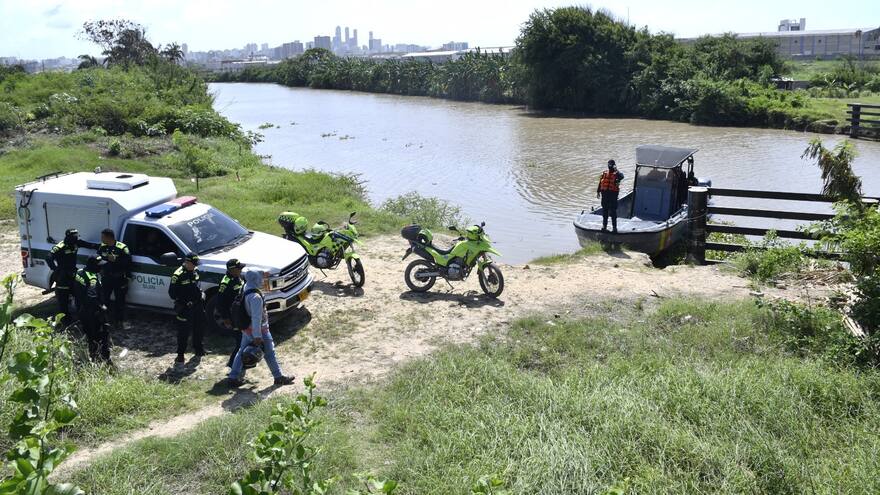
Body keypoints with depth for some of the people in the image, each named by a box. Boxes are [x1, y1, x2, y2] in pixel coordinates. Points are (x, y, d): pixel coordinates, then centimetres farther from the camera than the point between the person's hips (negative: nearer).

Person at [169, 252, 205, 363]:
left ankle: (198, 348, 36)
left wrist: (201, 293, 5)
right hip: (184, 308, -7)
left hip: (197, 305, 7)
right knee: (184, 331, 0)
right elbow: (172, 293, -16)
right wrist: (185, 302, -20)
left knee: (198, 328, 20)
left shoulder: (195, 271, 4)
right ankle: (180, 354, 11)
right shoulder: (178, 275, -19)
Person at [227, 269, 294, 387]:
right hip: (259, 329, -8)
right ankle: (279, 377, 19)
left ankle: (233, 378, 22)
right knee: (269, 353, 6)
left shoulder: (245, 289, -1)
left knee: (242, 352, 17)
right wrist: (257, 336, -25)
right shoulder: (256, 297, -30)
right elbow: (256, 318, -29)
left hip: (246, 329, 9)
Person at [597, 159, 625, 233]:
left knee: (613, 211, -2)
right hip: (605, 194, 4)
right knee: (605, 210, 12)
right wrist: (598, 191, 11)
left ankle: (614, 227, 3)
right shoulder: (604, 173, 12)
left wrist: (616, 170, -27)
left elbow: (621, 177, -25)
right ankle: (604, 226, 22)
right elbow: (600, 183, 15)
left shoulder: (616, 173, -1)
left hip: (613, 194, -4)